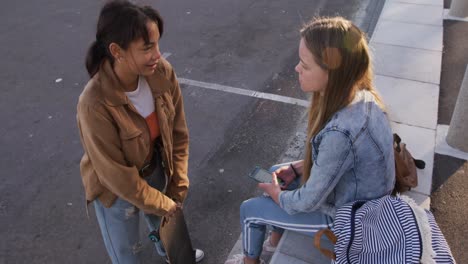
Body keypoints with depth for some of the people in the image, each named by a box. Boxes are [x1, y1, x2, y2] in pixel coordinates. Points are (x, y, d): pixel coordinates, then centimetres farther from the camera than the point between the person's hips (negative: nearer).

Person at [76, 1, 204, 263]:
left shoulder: (162, 73, -22)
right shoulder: (95, 104, -37)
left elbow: (178, 133, -8)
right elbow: (116, 175, -25)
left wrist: (178, 187, -4)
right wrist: (162, 204, -13)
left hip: (155, 169, 5)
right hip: (116, 188, -5)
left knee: (163, 218, 34)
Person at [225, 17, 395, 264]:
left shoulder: (340, 133, -40)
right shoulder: (360, 95, -14)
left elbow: (308, 202, -25)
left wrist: (276, 193, -6)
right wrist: (297, 167, 0)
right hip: (361, 200, 7)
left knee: (249, 209, 7)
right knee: (275, 173, 22)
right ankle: (277, 239, 43)